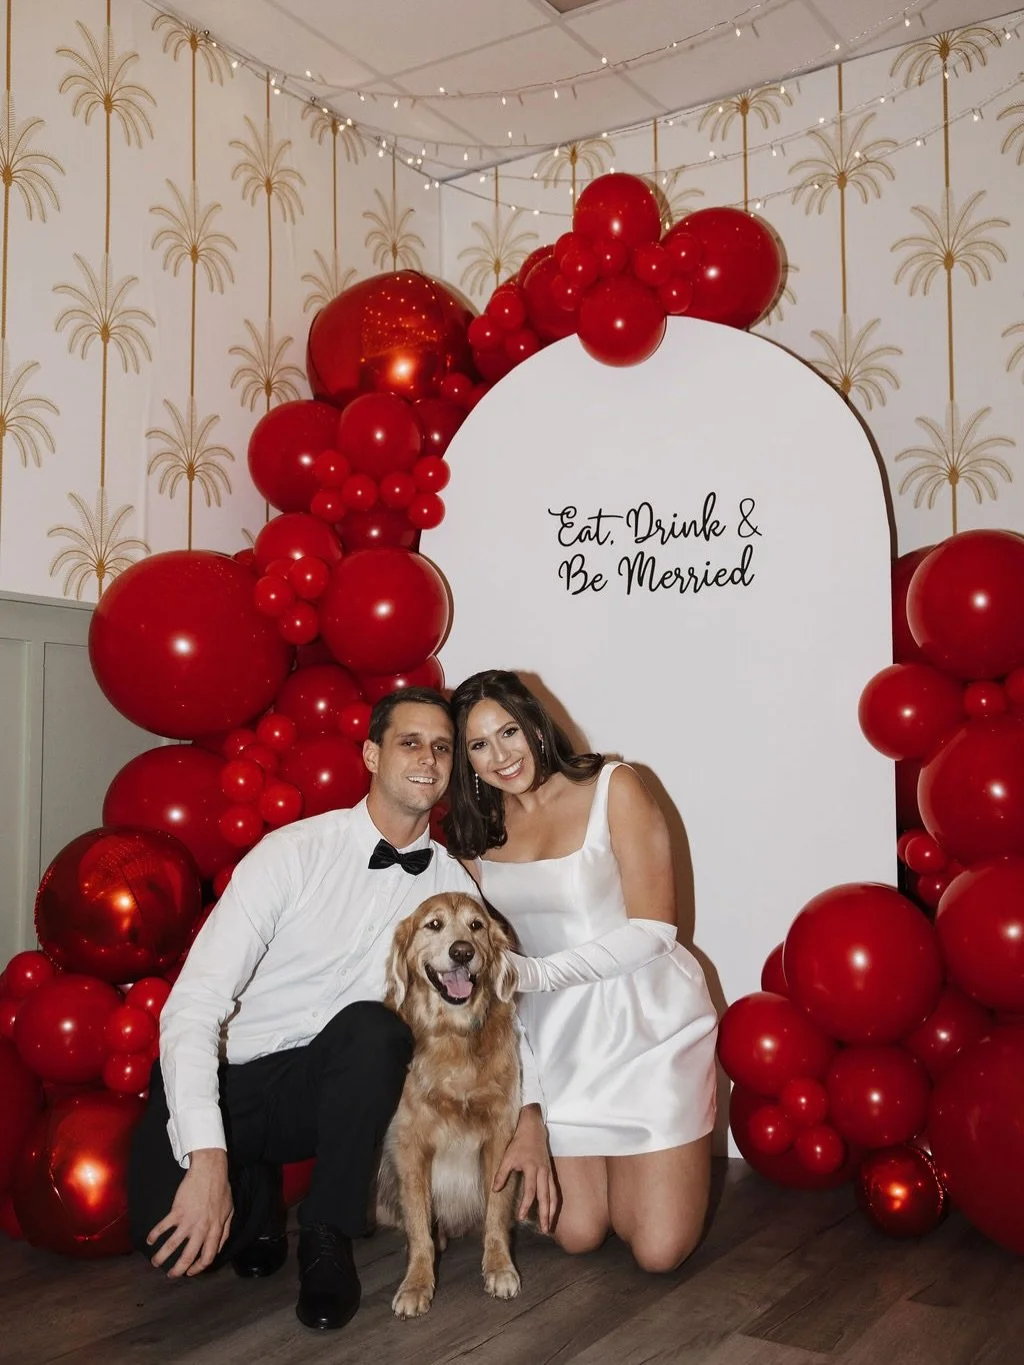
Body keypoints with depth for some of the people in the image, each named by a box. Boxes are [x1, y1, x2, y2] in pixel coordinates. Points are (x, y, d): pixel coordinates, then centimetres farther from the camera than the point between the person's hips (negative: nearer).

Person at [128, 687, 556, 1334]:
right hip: (219, 1078, -3)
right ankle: (255, 1187, 7)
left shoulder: (452, 884, -3)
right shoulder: (295, 851, -18)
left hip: (315, 1084, 3)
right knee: (173, 1233, -30)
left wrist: (529, 1115, -9)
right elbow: (196, 1001, -23)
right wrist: (207, 1158, -32)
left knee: (376, 1028, -31)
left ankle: (328, 1240, -10)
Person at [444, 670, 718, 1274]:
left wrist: (535, 973, -19)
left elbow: (652, 929, -14)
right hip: (556, 1035, 4)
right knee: (578, 1234, 0)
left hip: (646, 1024, -4)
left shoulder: (612, 788, -9)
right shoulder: (477, 828, 6)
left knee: (661, 1249, -5)